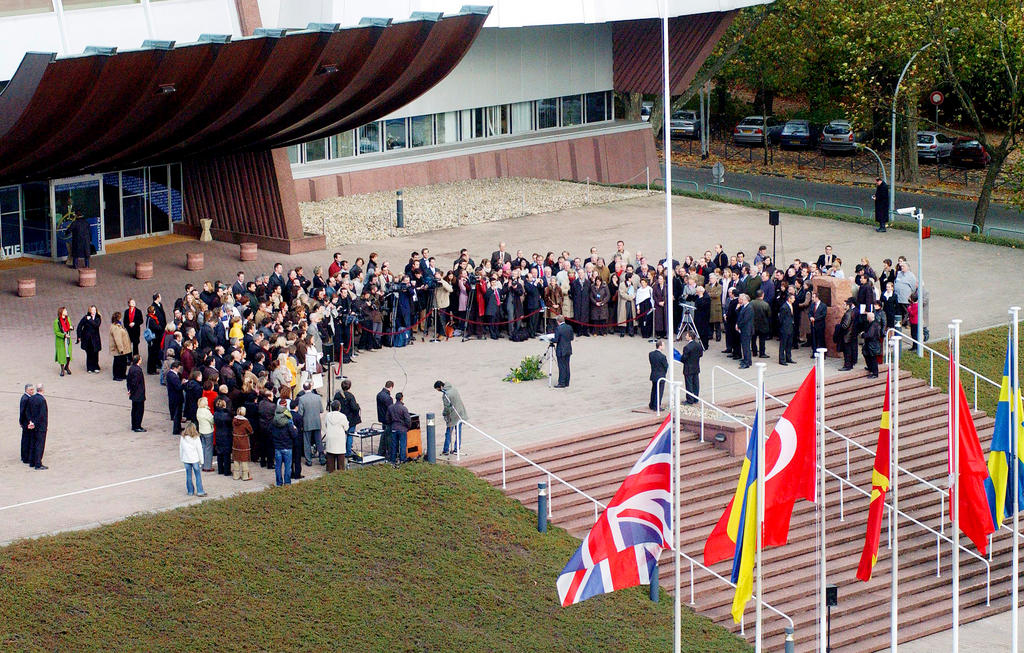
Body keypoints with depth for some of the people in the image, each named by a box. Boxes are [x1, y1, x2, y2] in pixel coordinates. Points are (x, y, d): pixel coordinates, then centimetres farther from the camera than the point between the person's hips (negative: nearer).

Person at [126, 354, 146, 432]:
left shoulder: (131, 368, 5)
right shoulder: (137, 370, -24)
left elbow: (129, 380, 11)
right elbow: (135, 382, -24)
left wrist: (129, 389, 14)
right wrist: (131, 391, -11)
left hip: (134, 395, 9)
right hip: (139, 395, -9)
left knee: (134, 410, 17)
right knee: (139, 410, 0)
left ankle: (134, 426, 25)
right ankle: (137, 427, 4)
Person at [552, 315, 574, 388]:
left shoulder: (558, 328, -17)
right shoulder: (569, 327, 2)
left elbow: (556, 340, -18)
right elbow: (571, 338, 10)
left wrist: (551, 341, 1)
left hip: (561, 351, -6)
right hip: (568, 350, 6)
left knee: (562, 367, -2)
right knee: (567, 366, 12)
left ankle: (562, 383, 0)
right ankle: (567, 383, 17)